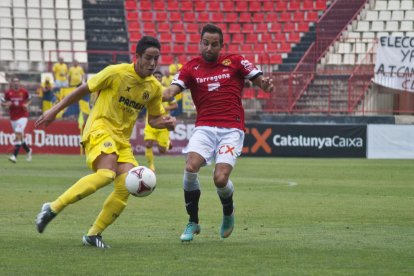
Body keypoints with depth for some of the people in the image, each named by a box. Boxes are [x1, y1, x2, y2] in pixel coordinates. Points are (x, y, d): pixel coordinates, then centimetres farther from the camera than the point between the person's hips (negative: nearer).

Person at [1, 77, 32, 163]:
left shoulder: (24, 91, -3)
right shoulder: (8, 93, 0)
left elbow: (29, 100, 13)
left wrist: (27, 104, -7)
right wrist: (6, 104, -16)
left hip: (23, 116, -3)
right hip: (13, 117, 3)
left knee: (18, 134, -18)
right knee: (20, 136, 11)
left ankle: (14, 155, -23)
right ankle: (28, 150, 37)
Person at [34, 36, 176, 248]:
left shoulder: (155, 87, 8)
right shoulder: (116, 73, -9)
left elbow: (153, 119, 20)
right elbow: (83, 90, -1)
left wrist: (166, 123, -4)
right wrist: (54, 111, 0)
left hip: (122, 139, 6)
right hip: (99, 128, -6)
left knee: (127, 185, -15)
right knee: (107, 173, -32)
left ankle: (94, 234, -1)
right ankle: (53, 208, -24)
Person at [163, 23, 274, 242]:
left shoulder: (235, 62, 6)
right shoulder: (191, 68, 7)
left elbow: (260, 80, 6)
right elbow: (172, 90, -6)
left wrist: (266, 84, -20)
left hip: (231, 129, -2)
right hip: (204, 128, 2)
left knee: (220, 179, -17)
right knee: (190, 168, -23)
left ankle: (228, 213, 20)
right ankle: (192, 223, -3)